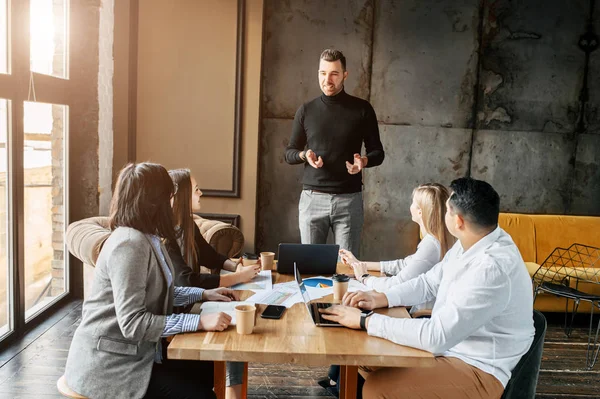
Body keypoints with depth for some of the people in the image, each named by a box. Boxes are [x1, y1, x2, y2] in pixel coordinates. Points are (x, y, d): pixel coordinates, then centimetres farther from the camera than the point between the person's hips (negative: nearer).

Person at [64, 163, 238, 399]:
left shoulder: (148, 238, 7)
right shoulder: (129, 245, -24)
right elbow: (133, 324, -28)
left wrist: (203, 294, 7)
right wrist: (199, 321, -28)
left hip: (134, 351, 9)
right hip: (109, 364, -9)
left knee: (207, 371, 4)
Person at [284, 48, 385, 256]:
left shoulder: (362, 109, 2)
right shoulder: (306, 110, 6)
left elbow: (378, 152, 6)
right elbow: (289, 154, 11)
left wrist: (364, 161, -16)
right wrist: (304, 155, -12)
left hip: (349, 199, -1)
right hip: (312, 198, 1)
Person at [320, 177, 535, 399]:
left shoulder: (492, 269, -32)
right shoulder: (473, 242, -1)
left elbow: (436, 337, -35)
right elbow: (429, 282, 10)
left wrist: (365, 320, -28)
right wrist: (381, 298, -6)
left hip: (477, 370, -9)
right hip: (450, 342, 9)